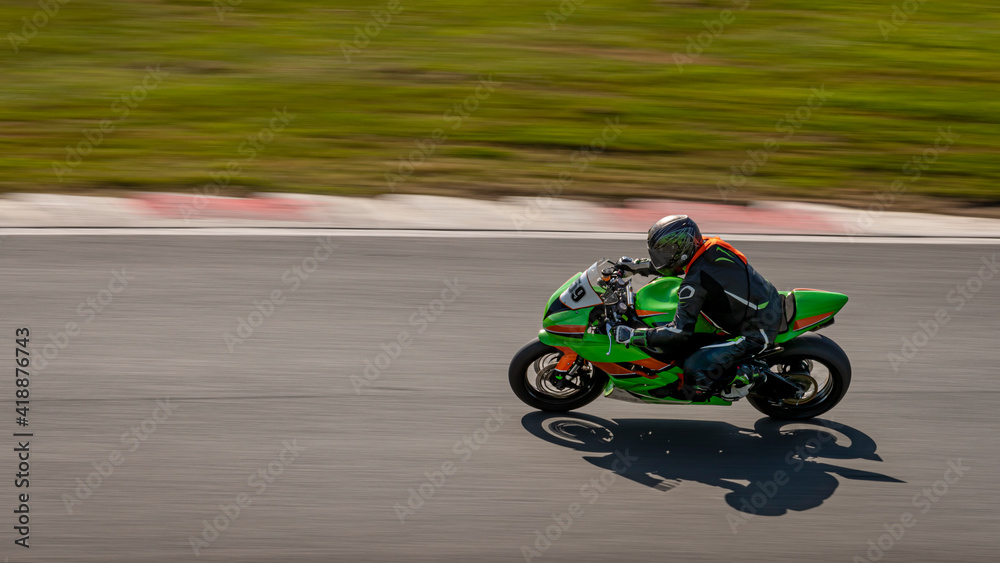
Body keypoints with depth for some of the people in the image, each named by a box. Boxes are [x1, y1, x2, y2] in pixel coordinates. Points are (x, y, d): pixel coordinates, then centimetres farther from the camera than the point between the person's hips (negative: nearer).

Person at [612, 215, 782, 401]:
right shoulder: (711, 247, 0)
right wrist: (637, 266, 21)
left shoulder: (695, 282, -24)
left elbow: (680, 332, -24)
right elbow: (673, 264, 22)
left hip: (756, 334, -9)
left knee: (695, 369, -17)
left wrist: (632, 335, -19)